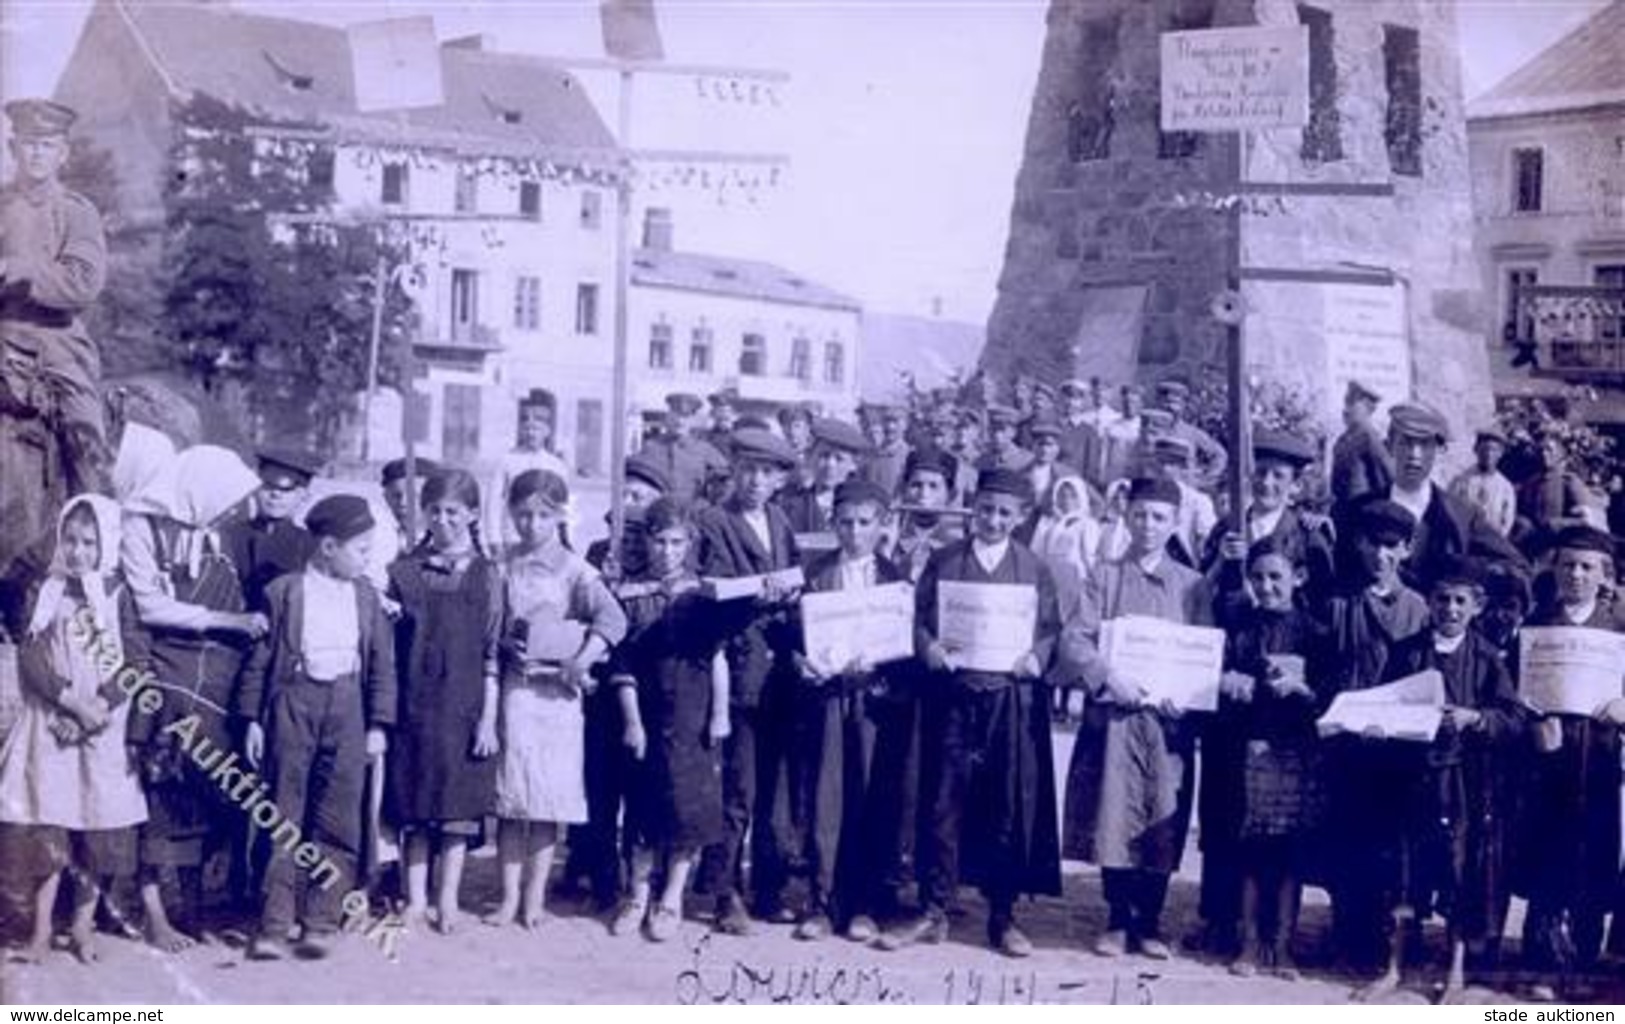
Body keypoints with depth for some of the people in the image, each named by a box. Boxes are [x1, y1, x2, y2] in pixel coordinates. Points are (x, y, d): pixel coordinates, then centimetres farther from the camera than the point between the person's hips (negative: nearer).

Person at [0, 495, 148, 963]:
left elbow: (137, 661, -3)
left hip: (104, 728, -1)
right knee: (46, 824, -1)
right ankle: (41, 929, 7)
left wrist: (102, 704, -15)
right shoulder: (45, 592, 5)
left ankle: (83, 925, 14)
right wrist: (72, 701, -14)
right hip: (51, 726, 1)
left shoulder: (118, 594, 2)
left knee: (100, 827, 1)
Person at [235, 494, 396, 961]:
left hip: (347, 708, 3)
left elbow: (382, 664, 10)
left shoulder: (366, 598, 9)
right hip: (292, 702, -2)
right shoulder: (283, 592, 0)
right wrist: (252, 719, -1)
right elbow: (259, 659, 2)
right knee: (283, 819, 1)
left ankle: (321, 922, 8)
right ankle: (274, 925, 4)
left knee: (338, 823, 1)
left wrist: (378, 724, 5)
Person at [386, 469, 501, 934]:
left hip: (464, 706, -1)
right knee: (415, 808, 5)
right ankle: (416, 900, 14)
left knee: (460, 807, 3)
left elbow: (492, 654, 0)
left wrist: (488, 718, -4)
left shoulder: (486, 574, 2)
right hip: (415, 704, 1)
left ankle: (447, 900, 14)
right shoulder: (404, 570, 4)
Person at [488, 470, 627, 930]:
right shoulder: (503, 568, 6)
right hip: (513, 687, 2)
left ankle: (534, 898, 10)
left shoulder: (574, 570, -2)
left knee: (548, 800, 1)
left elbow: (612, 619, -13)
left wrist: (581, 661, -20)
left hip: (556, 691, -2)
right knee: (510, 795, 4)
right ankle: (510, 897, 11)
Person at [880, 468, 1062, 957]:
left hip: (1013, 698, 0)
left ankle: (1003, 917, 13)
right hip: (953, 694, 0)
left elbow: (1051, 631, 7)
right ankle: (932, 912, 9)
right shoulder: (943, 562, 9)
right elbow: (920, 621, 6)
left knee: (1011, 809, 3)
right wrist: (932, 650, -13)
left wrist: (1035, 658, -13)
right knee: (943, 805, 1)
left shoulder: (1035, 569, 9)